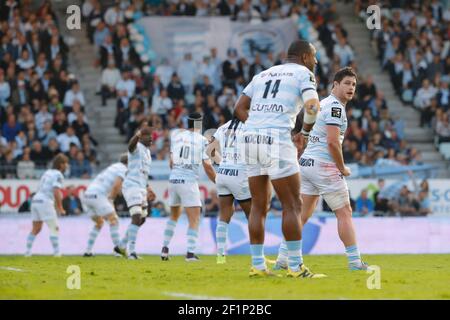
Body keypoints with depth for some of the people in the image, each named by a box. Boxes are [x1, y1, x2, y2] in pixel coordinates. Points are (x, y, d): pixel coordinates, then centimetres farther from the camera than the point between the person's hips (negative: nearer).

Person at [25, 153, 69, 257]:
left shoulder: (47, 172, 19)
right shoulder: (58, 175, -6)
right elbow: (56, 192, -16)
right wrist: (60, 208, -9)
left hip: (36, 200, 8)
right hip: (45, 202, -8)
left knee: (36, 229, 14)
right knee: (54, 228, -2)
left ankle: (28, 251, 11)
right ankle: (56, 252, -6)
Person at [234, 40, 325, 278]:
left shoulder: (263, 75, 24)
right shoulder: (303, 73, 5)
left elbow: (239, 109, 20)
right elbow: (312, 106, -11)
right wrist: (305, 132, 6)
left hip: (251, 140, 7)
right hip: (277, 142, -6)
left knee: (259, 206, 13)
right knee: (292, 206, -1)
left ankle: (257, 265, 13)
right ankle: (296, 267, -2)